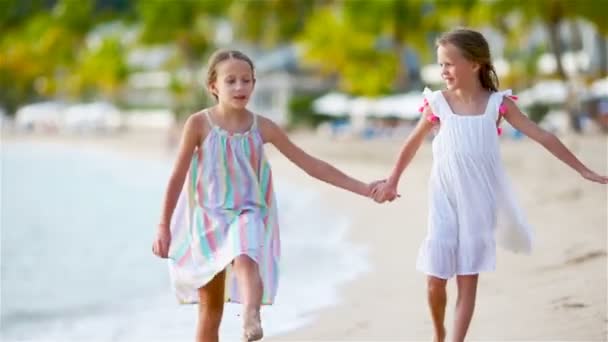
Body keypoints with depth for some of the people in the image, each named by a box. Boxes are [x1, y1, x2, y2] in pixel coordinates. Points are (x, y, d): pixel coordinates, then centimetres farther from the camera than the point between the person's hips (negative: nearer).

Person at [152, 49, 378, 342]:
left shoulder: (262, 127, -1)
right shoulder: (199, 124, -6)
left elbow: (310, 164, 3)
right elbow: (178, 176, -2)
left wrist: (363, 188, 0)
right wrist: (163, 226, -4)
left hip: (247, 216, 0)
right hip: (208, 218, 0)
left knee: (246, 260, -36)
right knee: (210, 310, 5)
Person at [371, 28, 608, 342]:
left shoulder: (497, 103, -4)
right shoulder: (438, 103, -3)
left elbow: (542, 136, -1)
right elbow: (413, 144, 13)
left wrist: (582, 170, -1)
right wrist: (392, 182, 19)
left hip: (478, 206, 0)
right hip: (445, 204, 1)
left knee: (468, 281, 1)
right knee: (435, 281, 2)